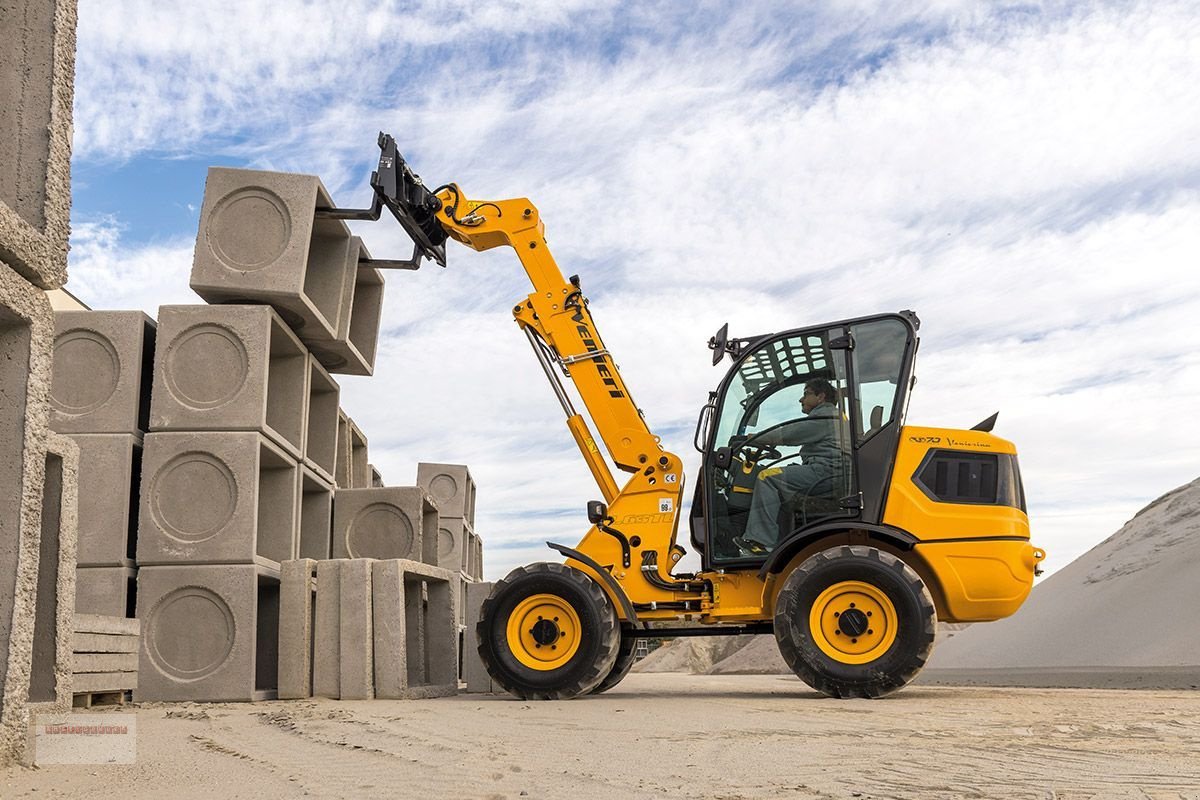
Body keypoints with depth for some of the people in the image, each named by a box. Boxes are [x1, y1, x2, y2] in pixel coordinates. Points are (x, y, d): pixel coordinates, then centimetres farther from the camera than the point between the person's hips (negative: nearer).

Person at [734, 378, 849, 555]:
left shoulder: (825, 416, -6)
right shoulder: (834, 415, 28)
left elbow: (789, 434, -11)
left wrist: (754, 439, -2)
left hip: (825, 472, -11)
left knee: (767, 477, -17)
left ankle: (762, 541, -23)